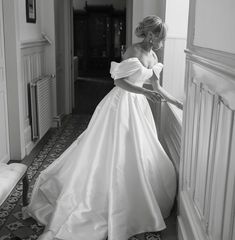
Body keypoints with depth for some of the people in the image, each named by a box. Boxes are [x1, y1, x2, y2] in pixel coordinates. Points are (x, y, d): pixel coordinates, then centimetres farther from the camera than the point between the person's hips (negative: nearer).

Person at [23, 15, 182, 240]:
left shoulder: (152, 56, 11)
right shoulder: (133, 51, -14)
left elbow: (157, 86, 18)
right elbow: (119, 81, -19)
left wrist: (177, 103, 18)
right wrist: (144, 92, -29)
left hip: (138, 108, 8)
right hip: (121, 105, -8)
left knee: (141, 158, 13)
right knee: (109, 155, -5)